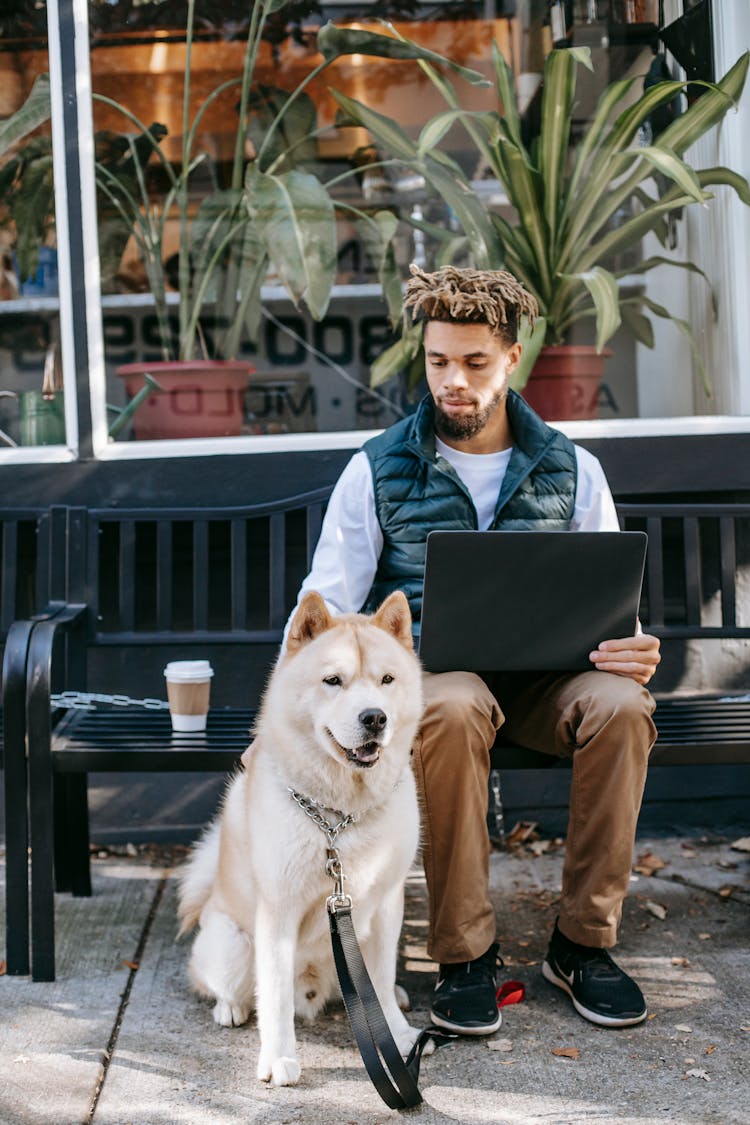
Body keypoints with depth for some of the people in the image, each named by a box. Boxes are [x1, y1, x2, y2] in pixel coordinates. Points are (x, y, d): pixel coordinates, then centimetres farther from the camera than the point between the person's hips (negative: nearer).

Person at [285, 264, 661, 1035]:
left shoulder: (571, 470, 10)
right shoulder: (378, 470, 6)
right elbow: (327, 605, 4)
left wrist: (631, 651, -15)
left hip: (541, 675, 2)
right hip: (427, 671, -2)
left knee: (620, 704, -31)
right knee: (453, 710, -37)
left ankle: (584, 940, -14)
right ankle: (463, 954, -22)